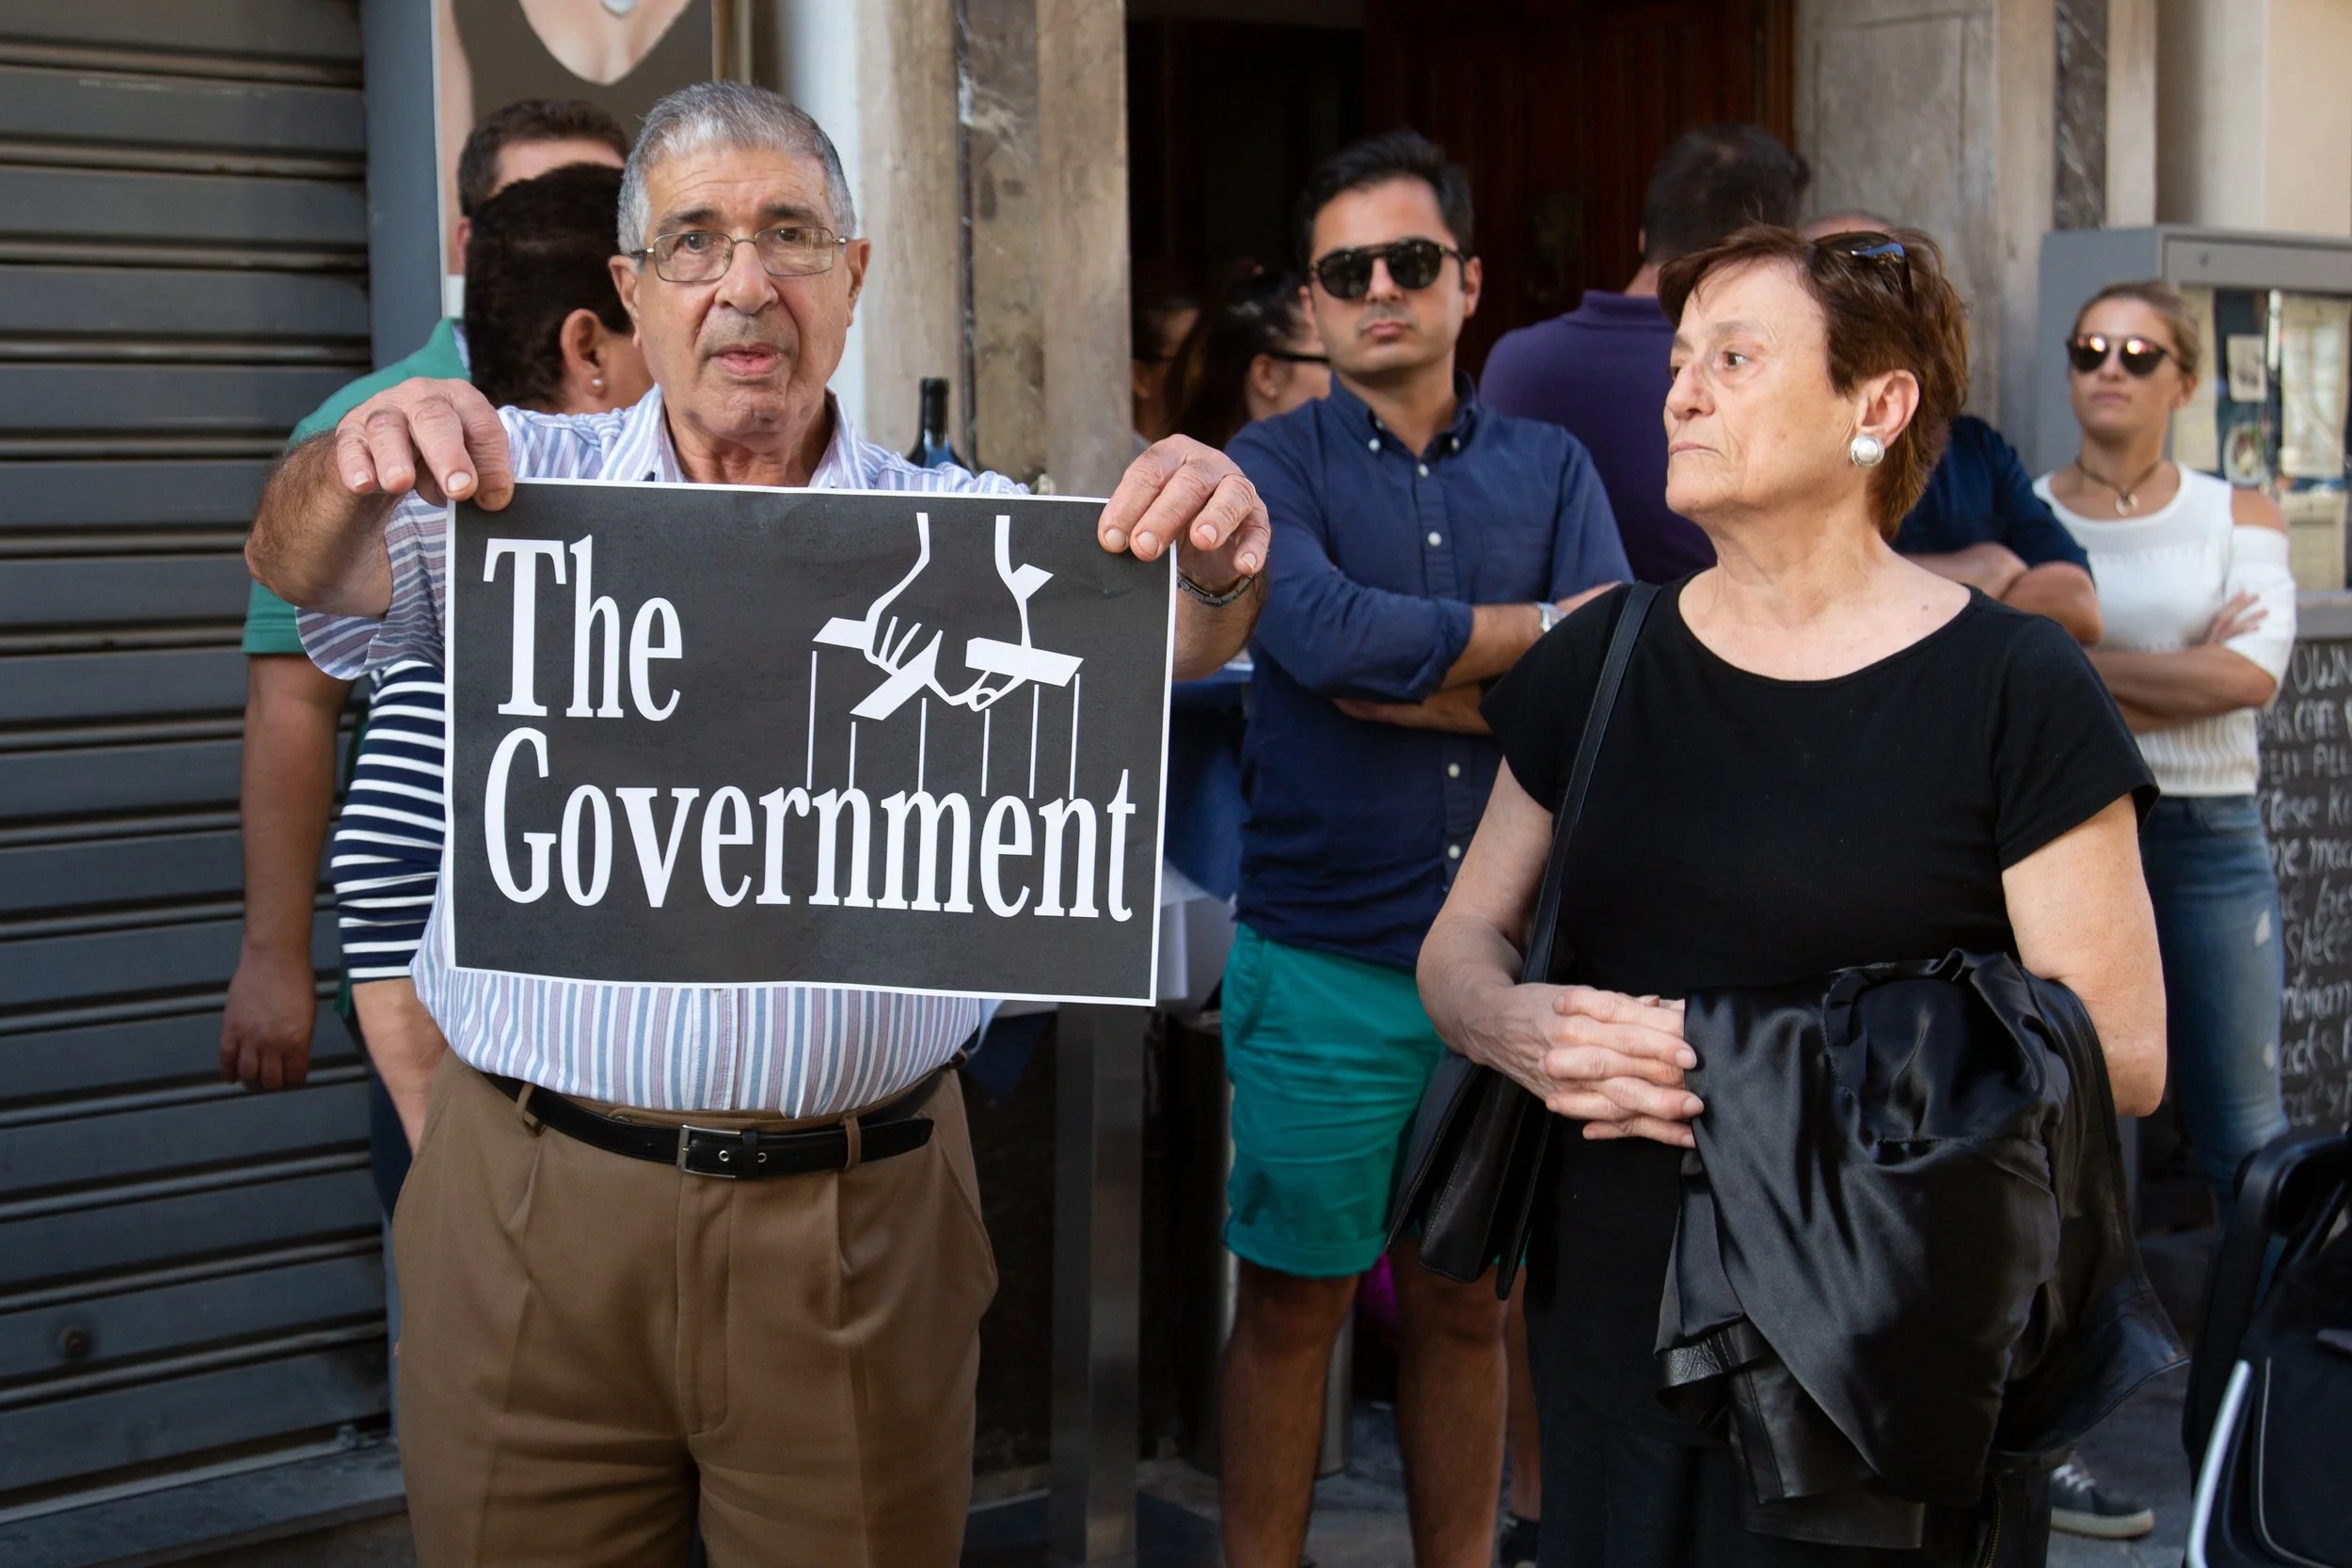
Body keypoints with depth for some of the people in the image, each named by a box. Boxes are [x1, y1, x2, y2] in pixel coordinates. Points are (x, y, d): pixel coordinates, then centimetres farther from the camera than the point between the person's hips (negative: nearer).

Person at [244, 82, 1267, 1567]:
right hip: (537, 1208, 0)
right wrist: (359, 469, -34)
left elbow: (1149, 640, -9)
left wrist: (1212, 565, -33)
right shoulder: (525, 485, 5)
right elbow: (306, 566, -10)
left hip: (859, 1219, 1)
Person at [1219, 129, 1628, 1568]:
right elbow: (1331, 636, -20)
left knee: (1467, 1307, 13)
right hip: (1324, 961, -2)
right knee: (1295, 1305, 7)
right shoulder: (1271, 469, 0)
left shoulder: (1550, 467, 8)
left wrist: (1405, 681, -14)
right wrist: (1546, 625, -10)